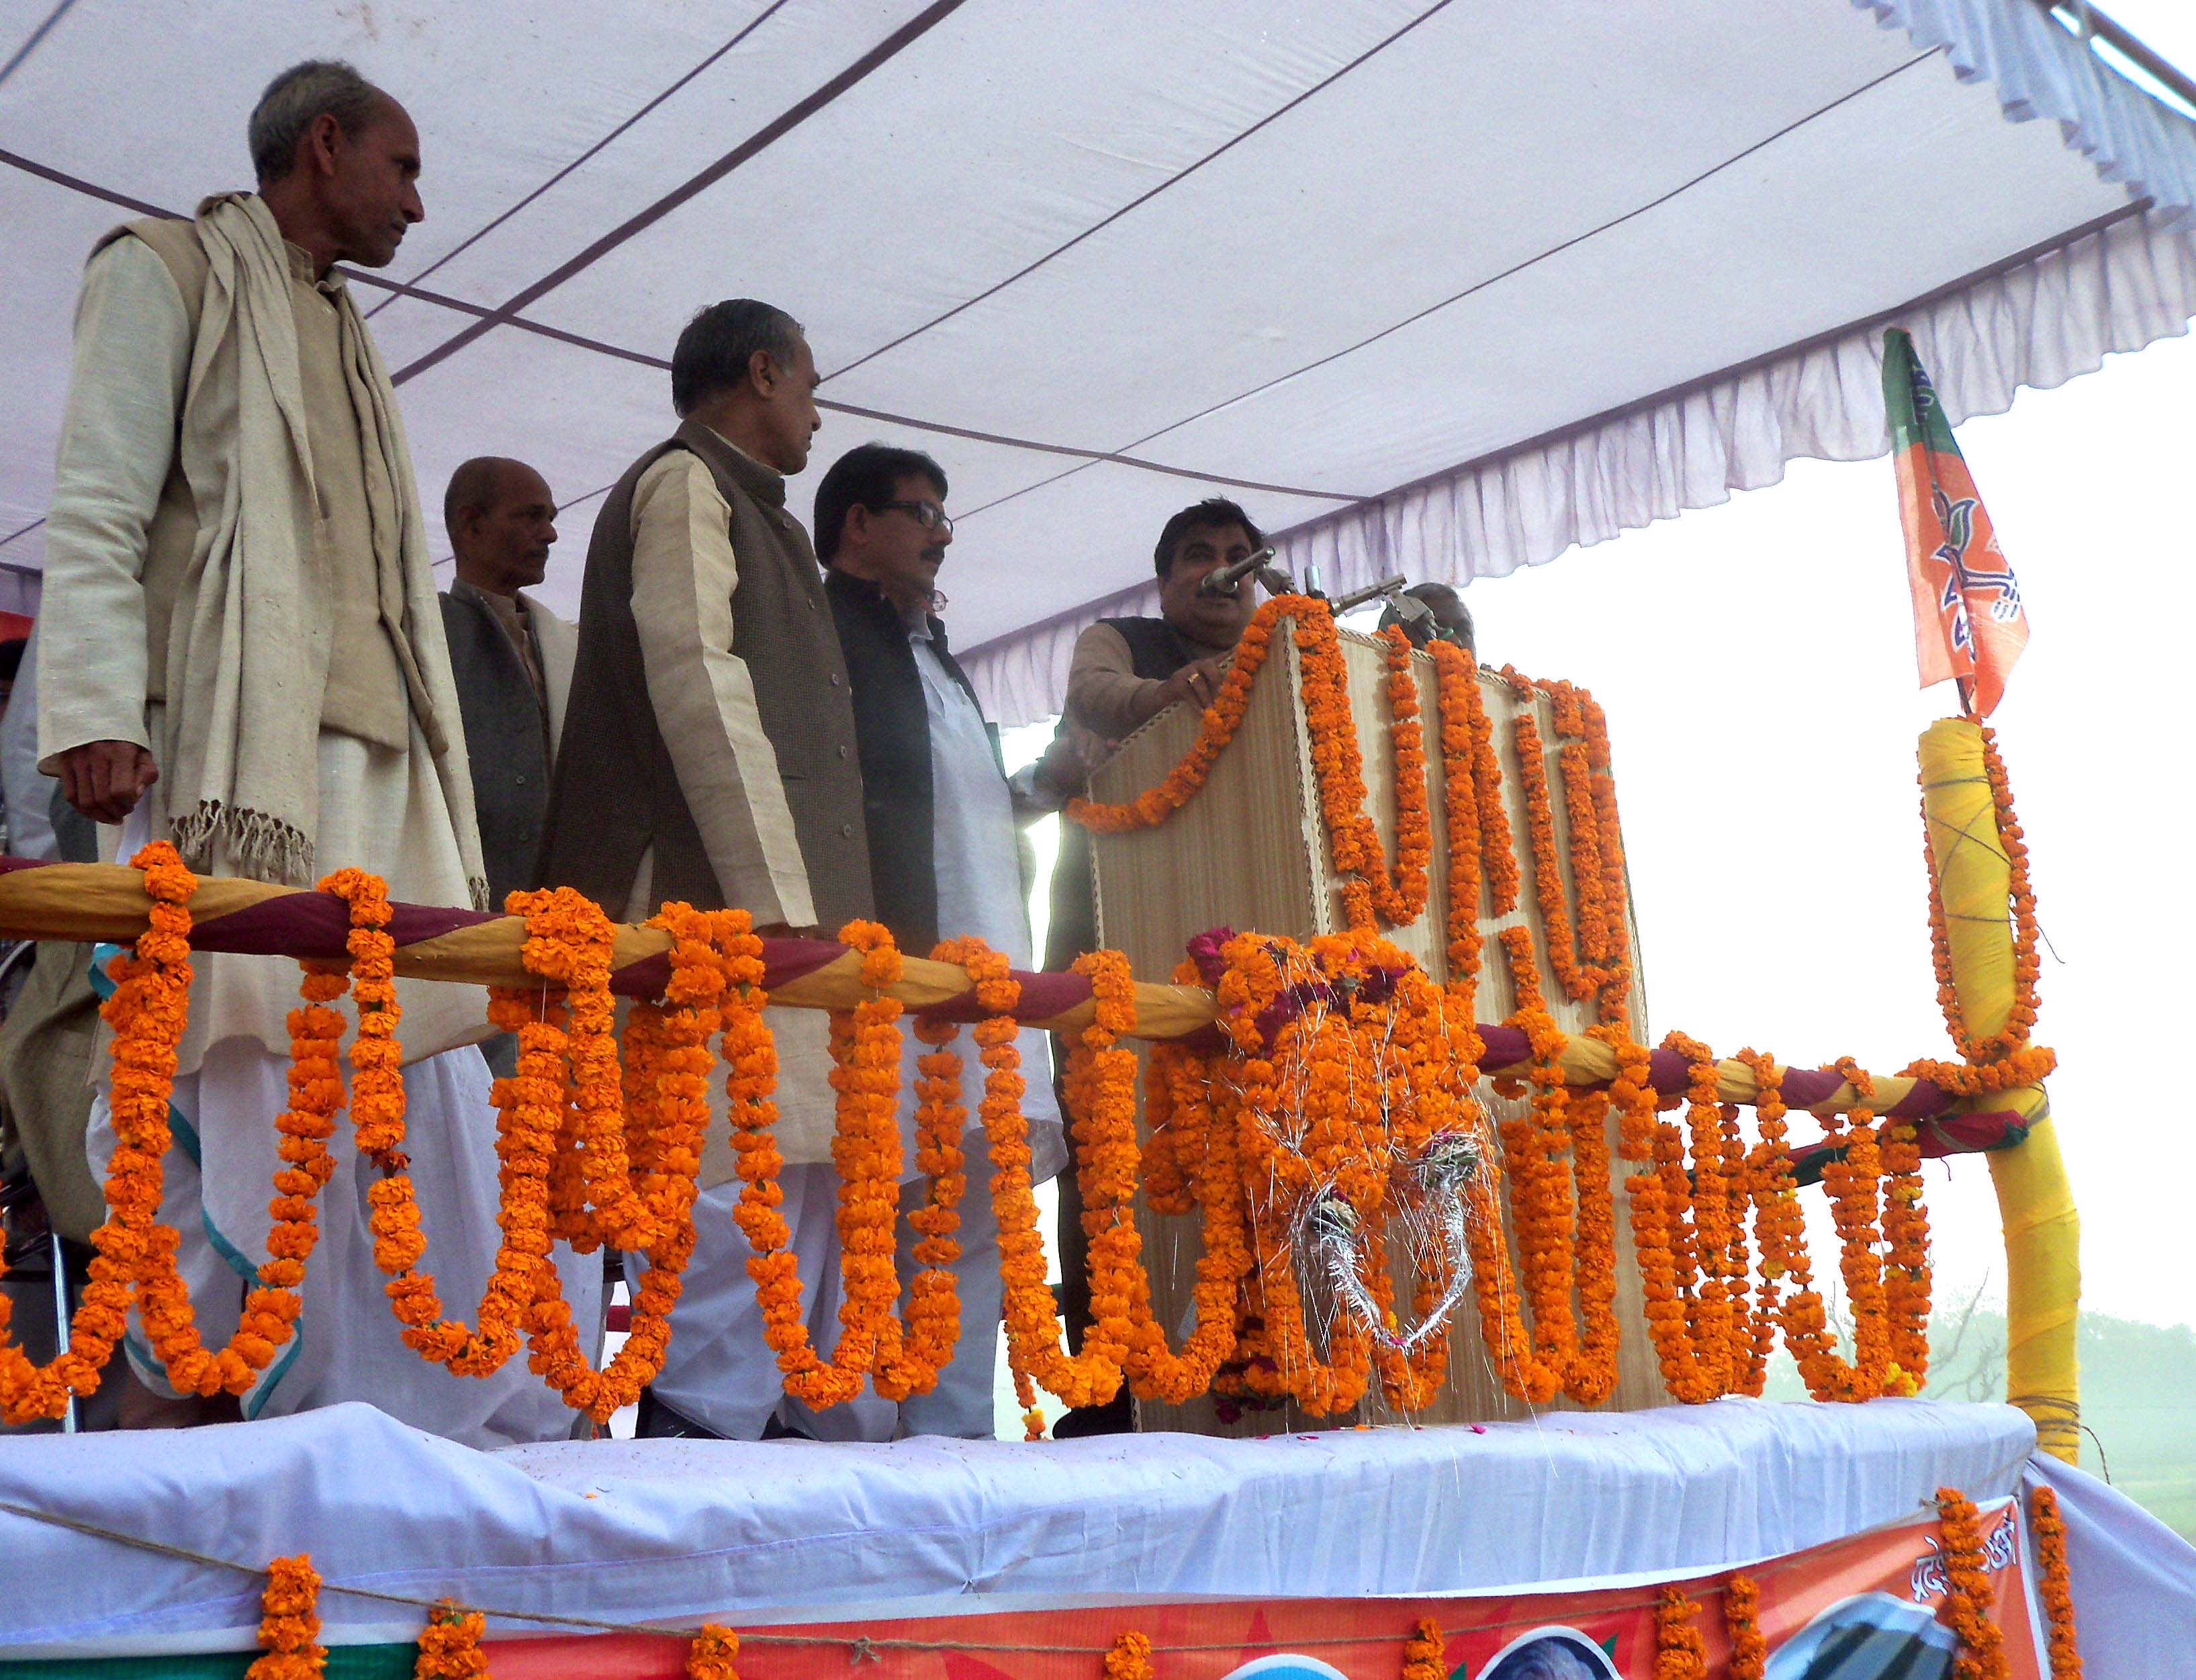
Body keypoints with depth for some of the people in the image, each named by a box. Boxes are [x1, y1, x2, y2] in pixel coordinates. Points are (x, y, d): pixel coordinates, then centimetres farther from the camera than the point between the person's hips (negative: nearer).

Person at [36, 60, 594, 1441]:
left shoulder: (347, 342, 30)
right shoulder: (168, 270, 10)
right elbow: (98, 509, -3)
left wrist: (448, 812, 15)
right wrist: (98, 709, -17)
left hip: (376, 768, 7)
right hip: (230, 753, -7)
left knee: (418, 1078, -1)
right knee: (231, 1065, -12)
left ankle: (486, 1427, -1)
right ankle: (179, 1393, -6)